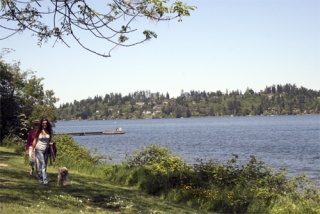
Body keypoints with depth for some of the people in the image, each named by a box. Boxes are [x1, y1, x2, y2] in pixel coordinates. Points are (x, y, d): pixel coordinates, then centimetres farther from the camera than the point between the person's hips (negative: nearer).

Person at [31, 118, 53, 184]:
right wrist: (33, 150, 2)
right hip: (39, 149, -4)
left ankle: (41, 178, 19)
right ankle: (45, 179, -17)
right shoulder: (38, 131, -4)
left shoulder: (49, 131, 5)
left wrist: (51, 143, -9)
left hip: (46, 150, 4)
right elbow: (35, 141, 2)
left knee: (44, 165, 6)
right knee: (43, 164, -13)